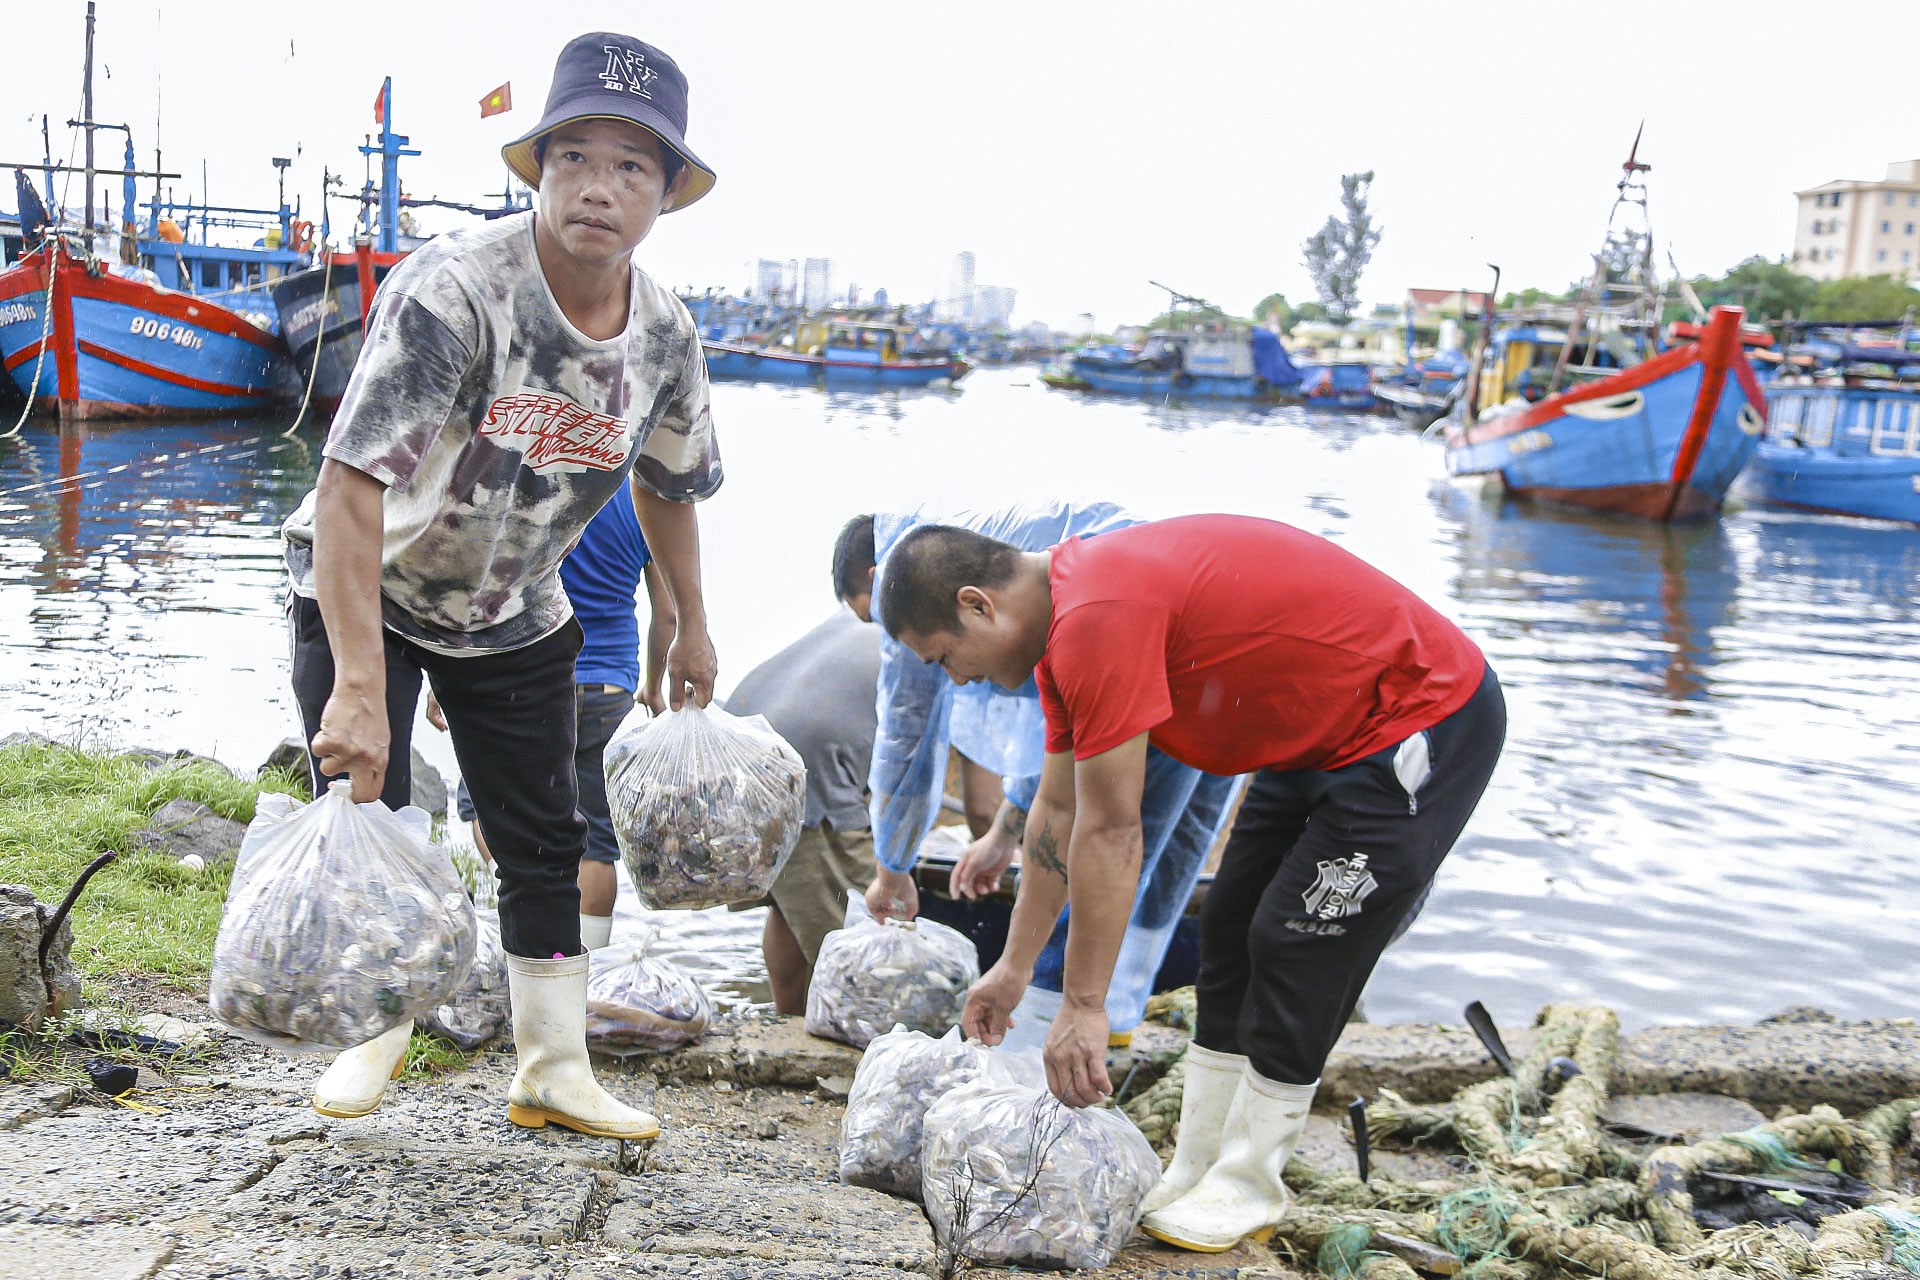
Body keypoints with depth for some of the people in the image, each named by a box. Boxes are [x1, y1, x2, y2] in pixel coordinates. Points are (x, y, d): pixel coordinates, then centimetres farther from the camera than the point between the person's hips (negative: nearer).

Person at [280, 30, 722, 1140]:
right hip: (363, 591, -4)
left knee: (547, 839, 7)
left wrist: (693, 629, 13)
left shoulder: (667, 337, -13)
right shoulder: (452, 291, -32)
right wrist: (359, 686, -45)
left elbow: (667, 482, 7)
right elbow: (353, 486, -38)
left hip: (516, 613, 5)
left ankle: (554, 1070, 21)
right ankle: (376, 1030, 23)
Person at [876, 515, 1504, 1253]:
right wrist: (1014, 968, 19)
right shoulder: (1064, 611, 3)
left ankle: (1248, 1190, 9)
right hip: (1323, 736, 10)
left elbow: (1110, 832, -25)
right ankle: (1193, 1175, 19)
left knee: (1296, 947, -7)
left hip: (1426, 725, -10)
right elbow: (1058, 811, 13)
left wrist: (1083, 1005, -17)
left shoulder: (1098, 617, -29)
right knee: (1230, 935, 10)